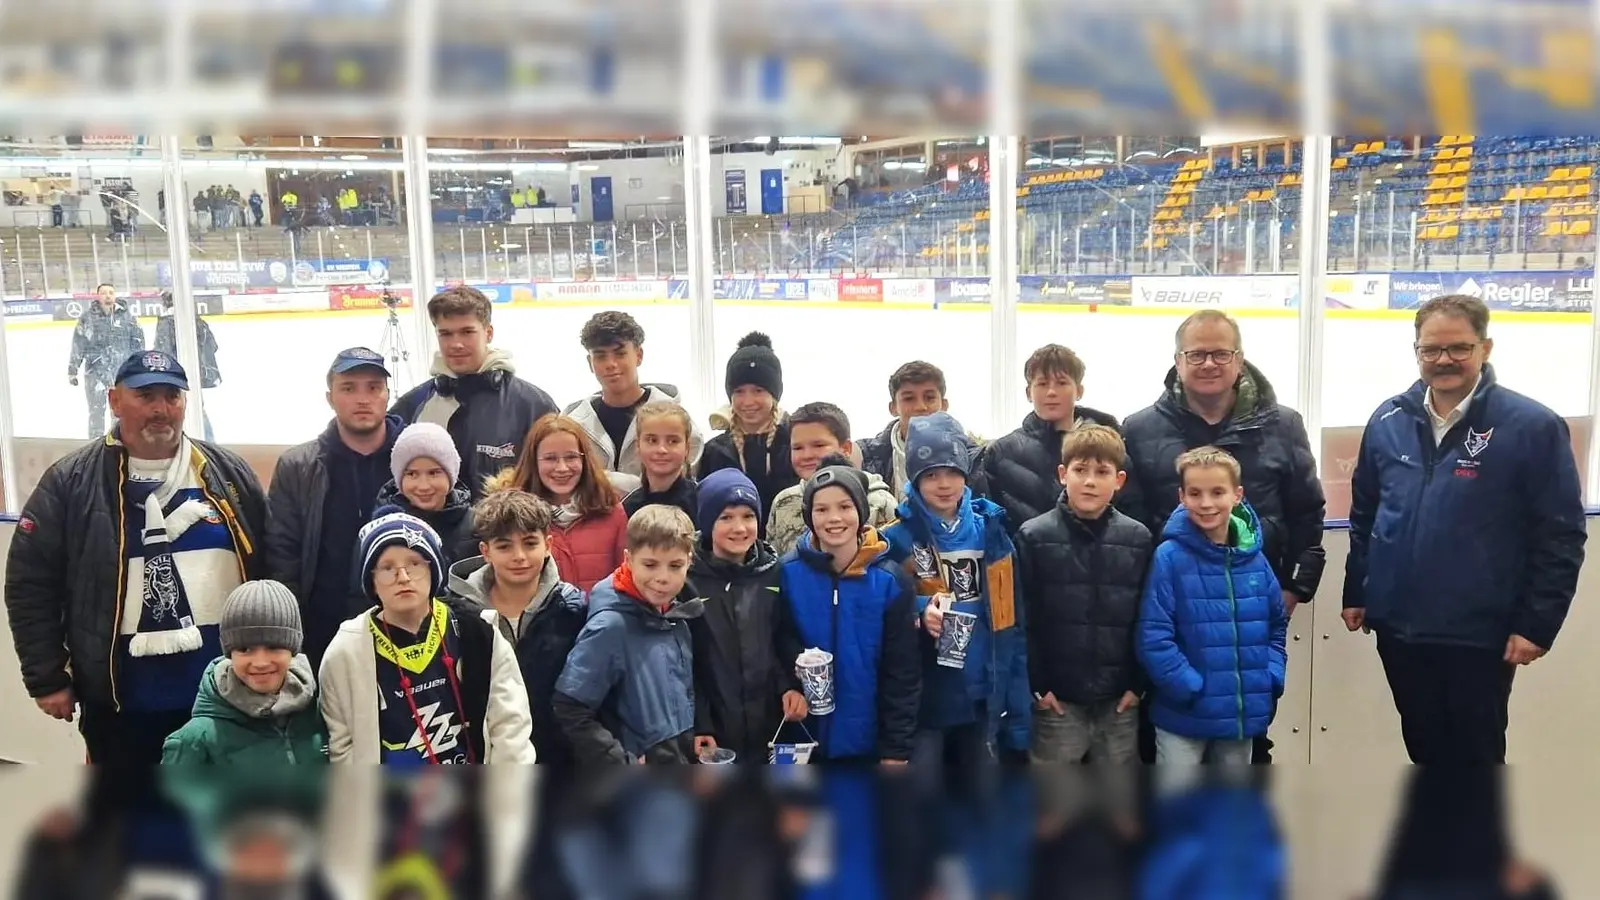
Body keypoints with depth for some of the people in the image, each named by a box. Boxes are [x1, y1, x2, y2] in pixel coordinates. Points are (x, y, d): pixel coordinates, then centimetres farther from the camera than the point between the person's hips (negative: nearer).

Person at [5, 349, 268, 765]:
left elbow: (272, 569, 8)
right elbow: (30, 583, -1)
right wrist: (47, 678, -2)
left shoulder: (229, 473, 3)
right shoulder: (71, 481, -4)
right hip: (122, 700, -1)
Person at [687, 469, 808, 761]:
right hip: (713, 733, -3)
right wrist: (696, 727, -13)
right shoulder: (686, 578, -6)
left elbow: (788, 639, 12)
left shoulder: (773, 572, 5)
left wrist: (792, 686, -6)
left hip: (770, 728, 4)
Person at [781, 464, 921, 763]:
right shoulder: (789, 573, -6)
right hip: (806, 739, 1)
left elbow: (903, 674, -5)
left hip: (870, 739, 0)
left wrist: (897, 748, -6)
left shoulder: (890, 580, -7)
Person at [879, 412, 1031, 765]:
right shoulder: (896, 538, -7)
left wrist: (1019, 710, 0)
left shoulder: (991, 530, 1)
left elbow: (1013, 623, 3)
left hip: (984, 697, 3)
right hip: (922, 699, -3)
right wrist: (919, 612, -25)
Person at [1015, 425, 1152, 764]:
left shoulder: (1138, 539, 2)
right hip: (1057, 698, -2)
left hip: (1120, 699, 2)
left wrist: (1138, 683, 1)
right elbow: (1022, 619, -6)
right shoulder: (1033, 536, -5)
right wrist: (1037, 684, -8)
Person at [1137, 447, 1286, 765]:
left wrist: (1271, 680, 0)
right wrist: (1192, 688, -19)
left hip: (1244, 710, 5)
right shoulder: (1170, 557, -13)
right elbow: (1154, 637, -16)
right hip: (1184, 714, -5)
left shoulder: (1255, 559, 2)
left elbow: (1277, 625, 13)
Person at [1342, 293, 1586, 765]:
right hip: (1398, 626, 4)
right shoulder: (1389, 420, 3)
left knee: (1475, 753, 10)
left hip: (1480, 634, -4)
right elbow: (1364, 512, 12)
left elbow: (1560, 535, -10)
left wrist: (1536, 623, -12)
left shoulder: (1532, 426, -11)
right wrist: (1356, 591, 12)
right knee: (1424, 746, 18)